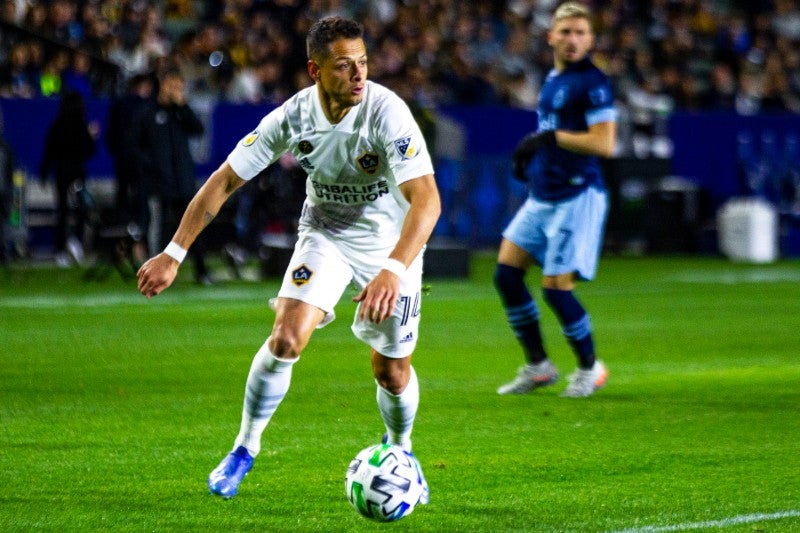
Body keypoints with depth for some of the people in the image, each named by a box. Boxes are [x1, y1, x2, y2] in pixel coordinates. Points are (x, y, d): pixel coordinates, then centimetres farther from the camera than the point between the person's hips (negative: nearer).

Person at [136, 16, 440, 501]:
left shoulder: (387, 112, -31)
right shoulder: (293, 117, -20)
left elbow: (426, 199, -40)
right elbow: (226, 180, -10)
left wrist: (393, 270, -54)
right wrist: (174, 254, -13)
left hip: (391, 241, -2)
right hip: (325, 231, 2)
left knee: (392, 371, 3)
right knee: (286, 339, -18)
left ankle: (400, 451, 36)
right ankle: (246, 447, 4)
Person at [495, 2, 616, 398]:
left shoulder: (592, 83, -12)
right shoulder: (552, 80, 14)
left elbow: (604, 144, -21)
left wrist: (549, 137, -21)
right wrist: (530, 154, 10)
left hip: (577, 198, -9)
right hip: (542, 196, 9)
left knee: (555, 288, -9)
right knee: (506, 273, 3)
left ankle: (589, 368, 11)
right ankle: (537, 366, 13)